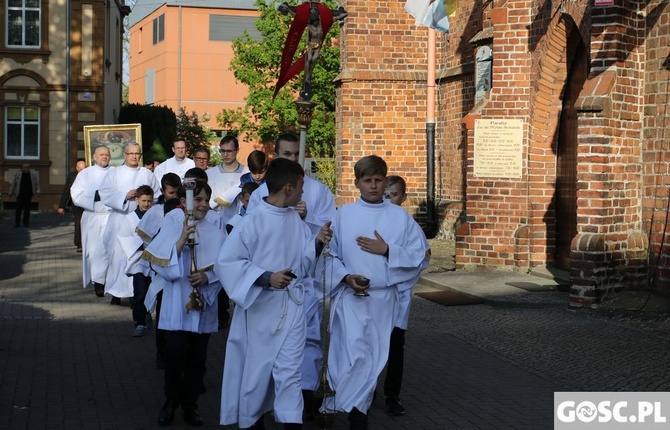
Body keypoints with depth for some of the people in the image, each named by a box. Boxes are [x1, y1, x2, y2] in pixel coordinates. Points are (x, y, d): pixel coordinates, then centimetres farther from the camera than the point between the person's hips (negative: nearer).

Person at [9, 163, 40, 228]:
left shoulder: (33, 174, 3)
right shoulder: (18, 174, 1)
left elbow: (37, 184, 6)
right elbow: (13, 184, 7)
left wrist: (37, 192, -6)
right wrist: (11, 193, 10)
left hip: (28, 195, 1)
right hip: (20, 194, -1)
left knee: (27, 209, 2)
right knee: (18, 208, -3)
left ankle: (26, 222, 11)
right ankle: (17, 222, 5)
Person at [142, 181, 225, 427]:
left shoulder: (216, 234, 3)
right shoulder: (173, 228, -3)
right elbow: (164, 268, -10)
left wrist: (207, 277, -15)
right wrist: (182, 239, -19)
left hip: (203, 305, 2)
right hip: (177, 305, -2)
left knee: (197, 358, 6)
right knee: (175, 352, -9)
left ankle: (190, 405, 19)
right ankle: (171, 402, 11)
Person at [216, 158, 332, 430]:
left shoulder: (295, 220, 5)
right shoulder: (253, 221, -15)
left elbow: (302, 262, 9)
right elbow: (225, 263, -15)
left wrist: (317, 243, -9)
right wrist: (266, 278, -23)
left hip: (291, 306, 4)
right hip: (260, 306, -4)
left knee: (290, 369, -1)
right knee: (257, 367, 10)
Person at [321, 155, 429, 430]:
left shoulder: (400, 216, 2)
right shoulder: (343, 215, 1)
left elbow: (420, 256, 0)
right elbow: (330, 255, 3)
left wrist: (387, 250, -12)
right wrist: (346, 277, -14)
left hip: (385, 297, 2)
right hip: (351, 296, -2)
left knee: (376, 357, 9)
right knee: (355, 356, -14)